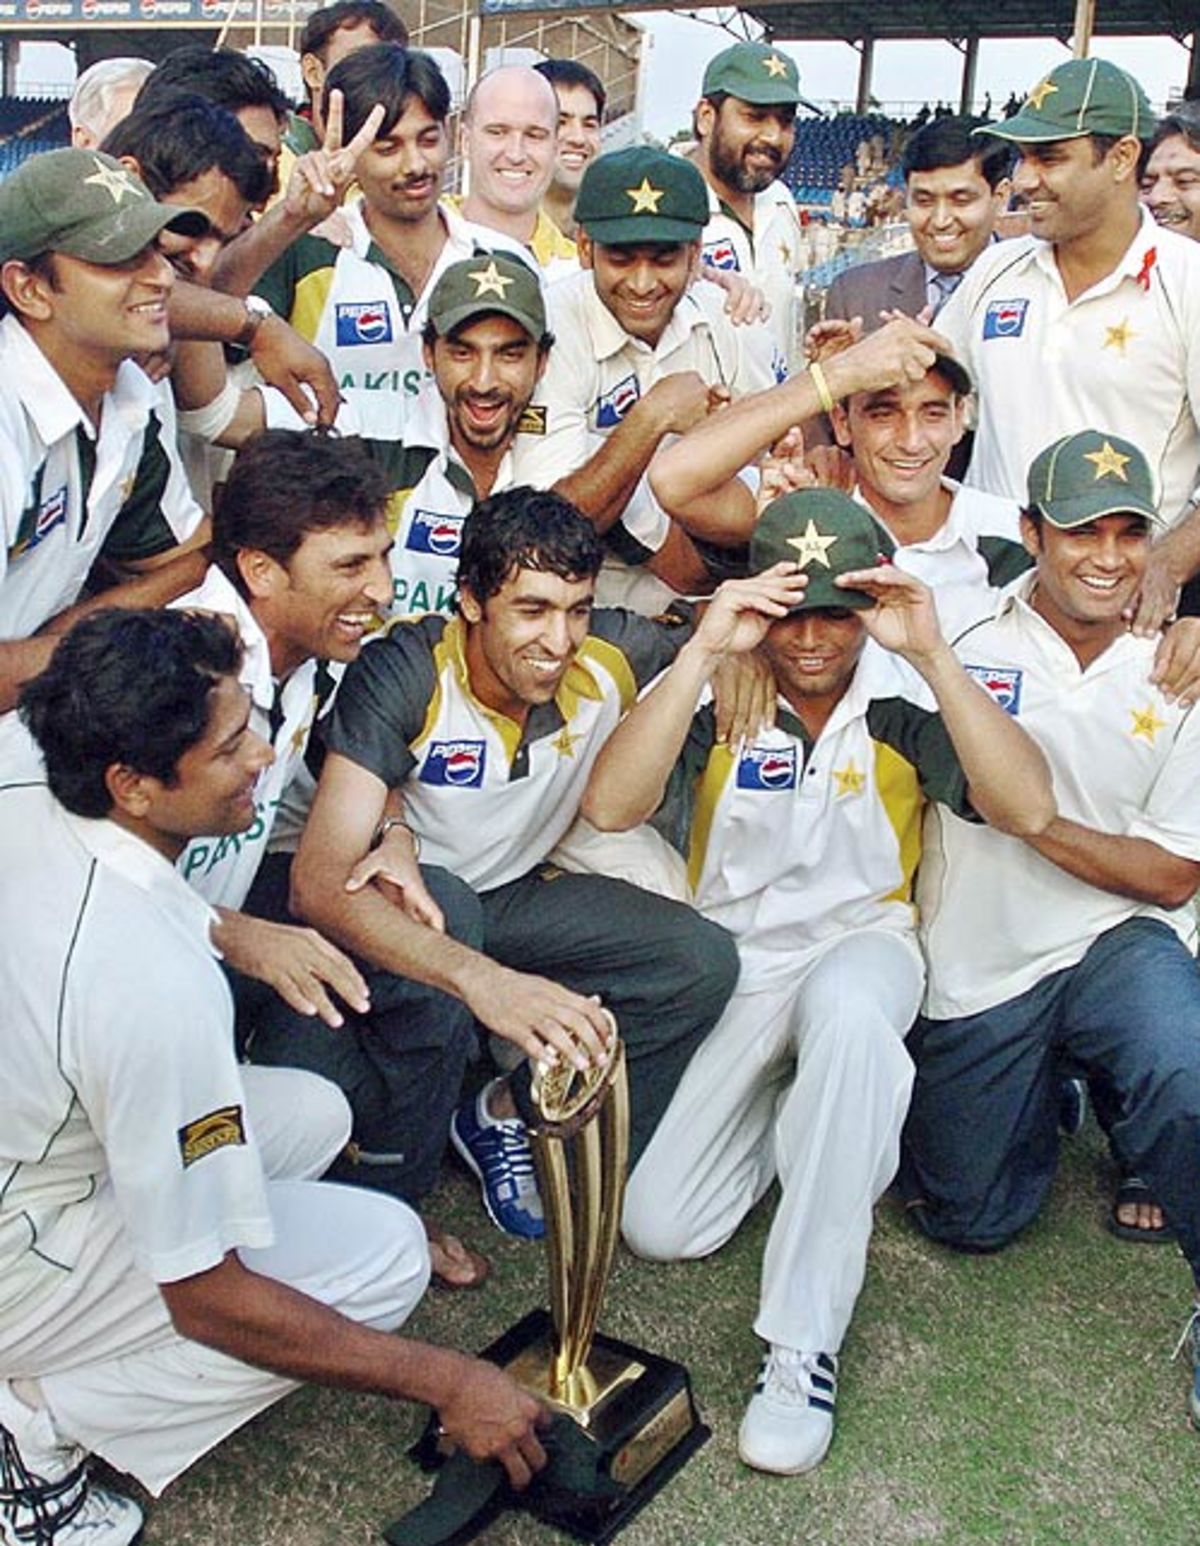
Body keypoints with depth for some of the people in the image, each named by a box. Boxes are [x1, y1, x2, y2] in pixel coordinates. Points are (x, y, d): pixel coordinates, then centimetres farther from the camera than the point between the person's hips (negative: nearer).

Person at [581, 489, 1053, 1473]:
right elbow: (609, 807, -23)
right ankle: (786, 1110, 22)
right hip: (734, 960, 2)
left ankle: (804, 1346, -27)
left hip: (863, 942, -1)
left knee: (845, 1008, -40)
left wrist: (932, 655, -30)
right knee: (659, 1228, -9)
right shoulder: (716, 691, -8)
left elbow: (1028, 809, -22)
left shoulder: (903, 698, -9)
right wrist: (704, 652, -29)